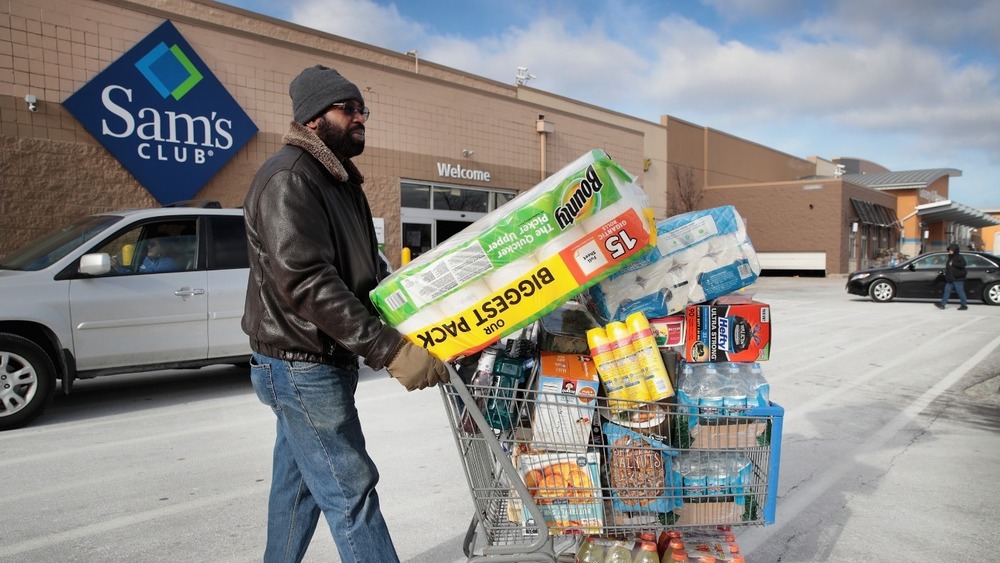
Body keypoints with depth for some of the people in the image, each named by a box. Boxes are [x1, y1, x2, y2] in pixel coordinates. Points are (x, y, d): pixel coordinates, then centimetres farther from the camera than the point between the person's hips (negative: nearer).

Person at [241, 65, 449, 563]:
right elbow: (307, 283, -28)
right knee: (351, 492, -3)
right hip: (301, 367, -9)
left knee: (297, 486, 20)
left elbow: (370, 272, 19)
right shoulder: (288, 179, -17)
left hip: (317, 364, 10)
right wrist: (390, 351, -31)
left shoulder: (342, 182, 15)